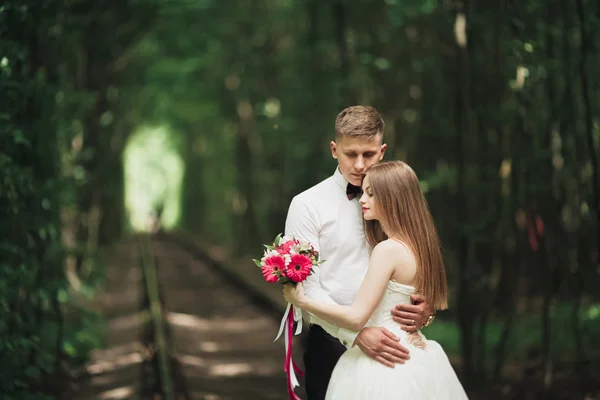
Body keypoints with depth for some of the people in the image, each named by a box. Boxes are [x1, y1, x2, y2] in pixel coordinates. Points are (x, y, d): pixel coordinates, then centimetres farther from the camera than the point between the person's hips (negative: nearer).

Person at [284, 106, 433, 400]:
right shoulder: (308, 206, -4)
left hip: (392, 348, 3)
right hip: (333, 343, -2)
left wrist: (426, 309, -17)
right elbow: (306, 287, -11)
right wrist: (356, 334, -23)